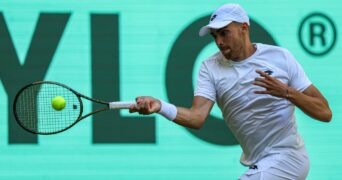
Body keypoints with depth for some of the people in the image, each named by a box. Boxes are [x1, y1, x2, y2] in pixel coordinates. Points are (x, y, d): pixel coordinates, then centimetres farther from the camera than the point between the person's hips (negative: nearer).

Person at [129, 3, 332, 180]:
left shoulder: (280, 57, -8)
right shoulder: (210, 67, -1)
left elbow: (324, 112, -10)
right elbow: (197, 117, -18)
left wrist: (286, 92, -27)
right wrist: (160, 106, -36)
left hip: (286, 157, -5)